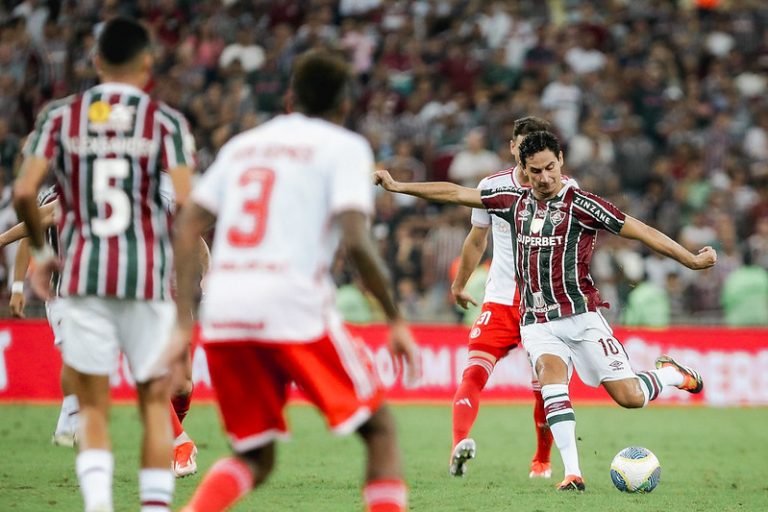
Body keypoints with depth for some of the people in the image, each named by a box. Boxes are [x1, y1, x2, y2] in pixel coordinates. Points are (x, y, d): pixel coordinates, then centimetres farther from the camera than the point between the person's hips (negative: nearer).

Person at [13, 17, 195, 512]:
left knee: (93, 409, 7)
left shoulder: (60, 116, 5)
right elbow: (186, 204, -10)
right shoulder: (166, 121, 1)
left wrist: (42, 253, 11)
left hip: (83, 274, 1)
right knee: (155, 405, 10)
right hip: (149, 276, -1)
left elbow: (24, 193, -5)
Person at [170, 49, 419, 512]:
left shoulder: (243, 144, 22)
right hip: (293, 305, -5)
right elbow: (356, 241, -8)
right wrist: (396, 321, -1)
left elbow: (186, 230, 14)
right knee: (379, 428, 10)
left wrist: (184, 323, 13)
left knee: (254, 458, 16)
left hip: (222, 313, 5)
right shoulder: (345, 147, 6)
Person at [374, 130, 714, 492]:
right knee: (552, 380, -24)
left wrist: (691, 260, -12)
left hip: (580, 315, -4)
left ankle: (671, 373, 27)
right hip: (536, 322, 4)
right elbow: (456, 194, 14)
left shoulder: (579, 204, -7)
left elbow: (637, 230, -9)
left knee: (630, 397, -6)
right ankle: (572, 473, -27)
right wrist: (398, 186, 14)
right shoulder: (516, 203, 8)